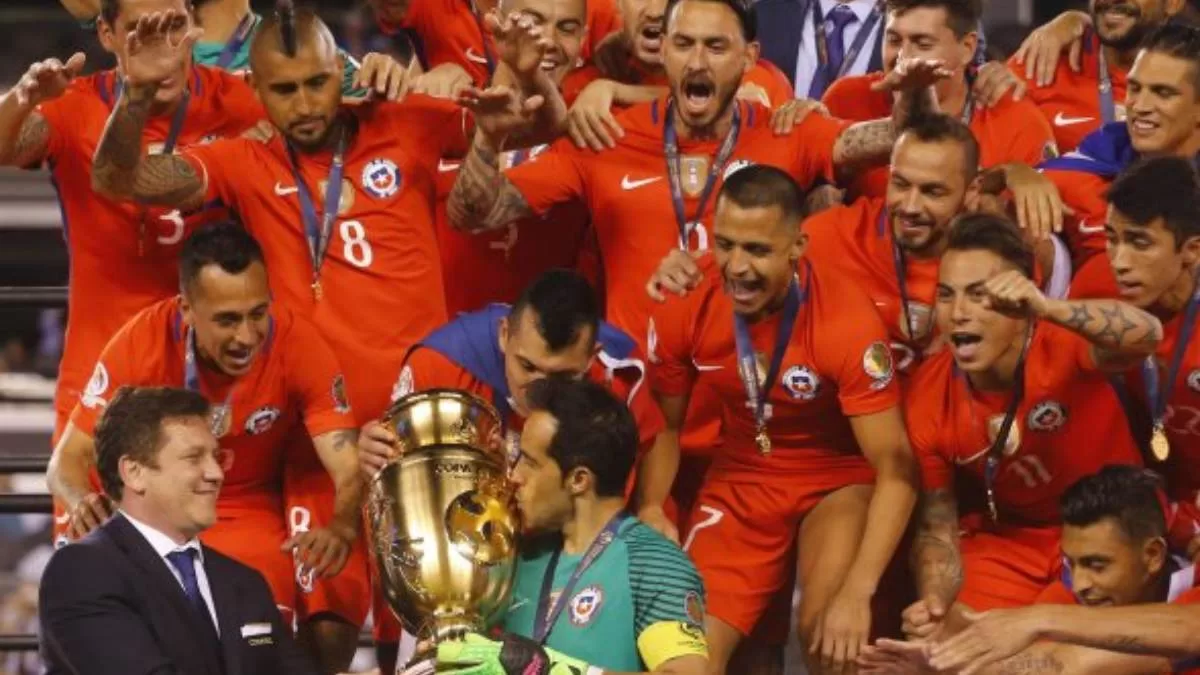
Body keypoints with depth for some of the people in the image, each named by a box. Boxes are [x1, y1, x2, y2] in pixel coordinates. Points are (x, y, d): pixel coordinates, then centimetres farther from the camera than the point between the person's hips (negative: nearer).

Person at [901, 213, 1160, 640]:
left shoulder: (1063, 345, -29)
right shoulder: (928, 396, -17)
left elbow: (1146, 335, -53)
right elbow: (937, 527, -7)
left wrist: (1048, 308, -68)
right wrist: (934, 607, -27)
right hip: (1007, 541, 4)